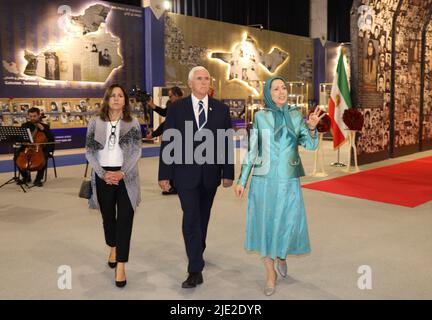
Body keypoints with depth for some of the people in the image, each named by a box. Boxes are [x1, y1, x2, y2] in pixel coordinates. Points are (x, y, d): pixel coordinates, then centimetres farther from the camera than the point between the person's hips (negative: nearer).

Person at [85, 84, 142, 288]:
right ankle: (113, 249, 43)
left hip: (126, 176, -1)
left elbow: (136, 152, -2)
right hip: (103, 176, 2)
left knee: (125, 220, -6)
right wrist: (103, 174, -9)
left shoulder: (133, 123, 2)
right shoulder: (95, 122, 3)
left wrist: (121, 173, -13)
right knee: (108, 217, 16)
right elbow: (89, 152, 2)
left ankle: (121, 267, -1)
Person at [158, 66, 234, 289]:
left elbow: (227, 143, 4)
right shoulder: (176, 108, -1)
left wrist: (228, 173, 0)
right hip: (186, 173, -2)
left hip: (211, 174, 3)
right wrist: (164, 174, -5)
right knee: (191, 219, -6)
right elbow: (167, 142, -2)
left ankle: (198, 253, 37)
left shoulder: (221, 109, 4)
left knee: (203, 218, 15)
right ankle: (195, 270, 0)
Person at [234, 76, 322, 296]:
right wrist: (241, 180, 1)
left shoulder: (296, 115, 4)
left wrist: (312, 127, -24)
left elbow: (310, 145, -4)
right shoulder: (260, 116, 0)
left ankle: (281, 255, 37)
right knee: (265, 226, 3)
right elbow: (251, 151, 3)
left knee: (290, 226, 2)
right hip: (263, 180, -1)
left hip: (288, 181, 1)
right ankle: (271, 274, 22)